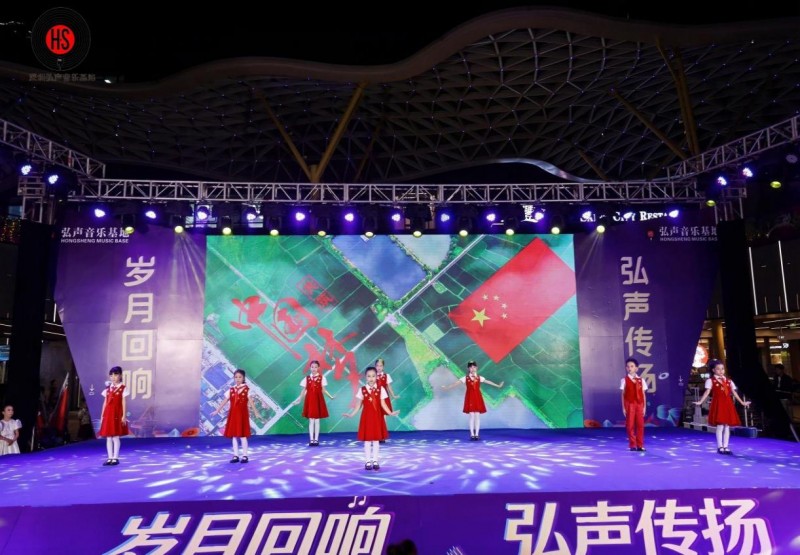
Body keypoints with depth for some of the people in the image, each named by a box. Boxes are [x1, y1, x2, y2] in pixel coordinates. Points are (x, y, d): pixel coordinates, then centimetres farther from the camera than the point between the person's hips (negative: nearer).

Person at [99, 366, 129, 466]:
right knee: (108, 437, 6)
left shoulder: (123, 388, -2)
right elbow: (105, 403, 12)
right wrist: (102, 416, 9)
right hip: (107, 415, 5)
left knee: (115, 437, -3)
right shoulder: (107, 389, 11)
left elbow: (123, 403, -4)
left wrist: (124, 416, -8)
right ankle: (110, 458, 12)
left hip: (117, 415, -5)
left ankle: (115, 458, 3)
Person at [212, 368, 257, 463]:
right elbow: (224, 401, 10)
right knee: (233, 435, 6)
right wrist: (217, 411, 8)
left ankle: (245, 456, 6)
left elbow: (250, 402, -9)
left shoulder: (247, 390, -3)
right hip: (233, 414, 4)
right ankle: (235, 456, 14)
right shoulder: (231, 390, 8)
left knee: (243, 435, -3)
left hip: (242, 414, -4)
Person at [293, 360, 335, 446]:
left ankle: (316, 440, 10)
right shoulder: (307, 378, 4)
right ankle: (311, 440, 9)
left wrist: (331, 396, -8)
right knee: (311, 421, 4)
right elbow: (304, 391, 7)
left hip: (318, 400, -1)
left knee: (317, 421, 3)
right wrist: (299, 400, 2)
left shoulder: (321, 377, 0)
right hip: (309, 400, 1)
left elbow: (323, 390, 2)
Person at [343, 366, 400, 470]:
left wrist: (390, 413, -11)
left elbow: (383, 404, -1)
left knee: (376, 439, 6)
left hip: (377, 416, 0)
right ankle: (368, 461, 14)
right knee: (367, 439, 4)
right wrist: (351, 414, -6)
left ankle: (375, 461, 17)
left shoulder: (380, 389, -1)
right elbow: (359, 405, 2)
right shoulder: (362, 389, -2)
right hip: (366, 417, 0)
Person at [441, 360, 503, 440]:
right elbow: (456, 383, -4)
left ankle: (477, 434, 7)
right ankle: (472, 435, 3)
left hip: (477, 398, 2)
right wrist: (447, 387, -12)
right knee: (471, 416, -3)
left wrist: (498, 385, 11)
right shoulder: (465, 378, 2)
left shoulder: (479, 378, 7)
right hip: (470, 398, -1)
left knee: (477, 416, 0)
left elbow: (488, 382, 12)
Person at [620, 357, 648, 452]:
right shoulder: (624, 380, 0)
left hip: (639, 405, 2)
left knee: (640, 424, 3)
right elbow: (623, 394, 0)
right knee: (630, 425, 0)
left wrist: (644, 407, 1)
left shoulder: (641, 380, 6)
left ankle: (640, 445, 11)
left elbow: (643, 394, 6)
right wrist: (623, 407, -4)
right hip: (629, 404, -2)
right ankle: (632, 445, 8)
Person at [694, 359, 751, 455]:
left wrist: (742, 402, 17)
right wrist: (700, 402, -21)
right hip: (718, 404, -5)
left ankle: (725, 447, 11)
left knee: (727, 426, 5)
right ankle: (720, 447, 0)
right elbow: (707, 392, -9)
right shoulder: (711, 380, -2)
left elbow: (734, 393, 18)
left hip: (728, 404, 5)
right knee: (720, 426, -7)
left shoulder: (728, 381, 14)